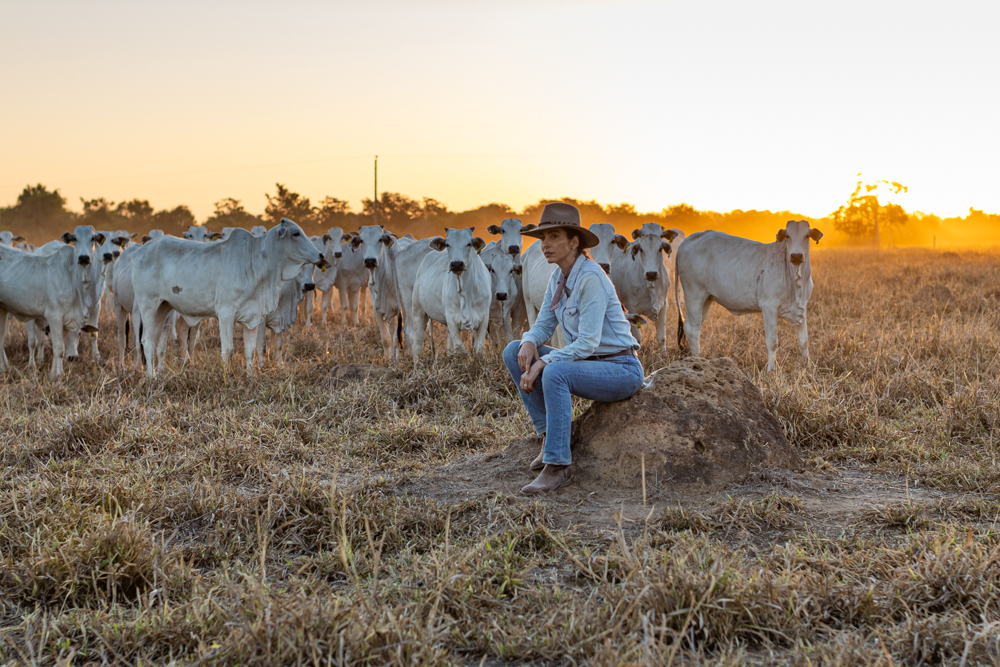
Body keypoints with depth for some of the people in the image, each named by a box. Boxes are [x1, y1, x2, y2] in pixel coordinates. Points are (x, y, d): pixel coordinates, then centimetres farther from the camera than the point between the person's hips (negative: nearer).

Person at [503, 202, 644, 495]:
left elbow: (587, 342, -25)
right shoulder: (558, 278, 5)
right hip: (588, 363, 9)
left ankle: (557, 465, -27)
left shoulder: (591, 278, -21)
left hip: (621, 369, -9)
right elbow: (543, 326, 9)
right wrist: (529, 342, -14)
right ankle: (549, 434, 1)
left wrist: (541, 364, -26)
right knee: (513, 352, -1)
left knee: (554, 372, -35)